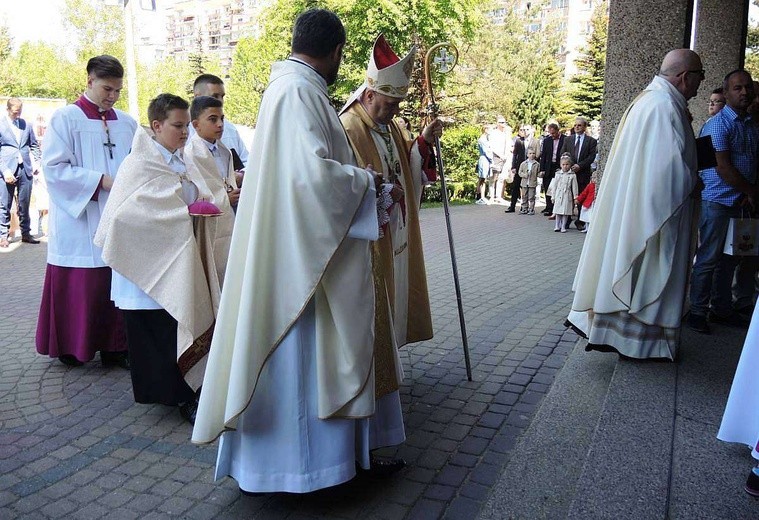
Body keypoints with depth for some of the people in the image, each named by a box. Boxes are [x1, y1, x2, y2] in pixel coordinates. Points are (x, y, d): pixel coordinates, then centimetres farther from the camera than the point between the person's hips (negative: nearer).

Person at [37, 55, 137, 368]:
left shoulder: (127, 123, 11)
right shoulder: (65, 118, -2)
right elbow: (54, 167, -9)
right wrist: (101, 181, -16)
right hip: (79, 222, -4)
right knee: (79, 288, 2)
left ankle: (114, 346, 14)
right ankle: (72, 347, 18)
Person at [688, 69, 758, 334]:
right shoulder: (718, 124, -9)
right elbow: (723, 167, -15)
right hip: (717, 201, -7)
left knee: (729, 259, 12)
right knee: (709, 259, -3)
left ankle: (722, 309, 23)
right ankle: (697, 312, 7)